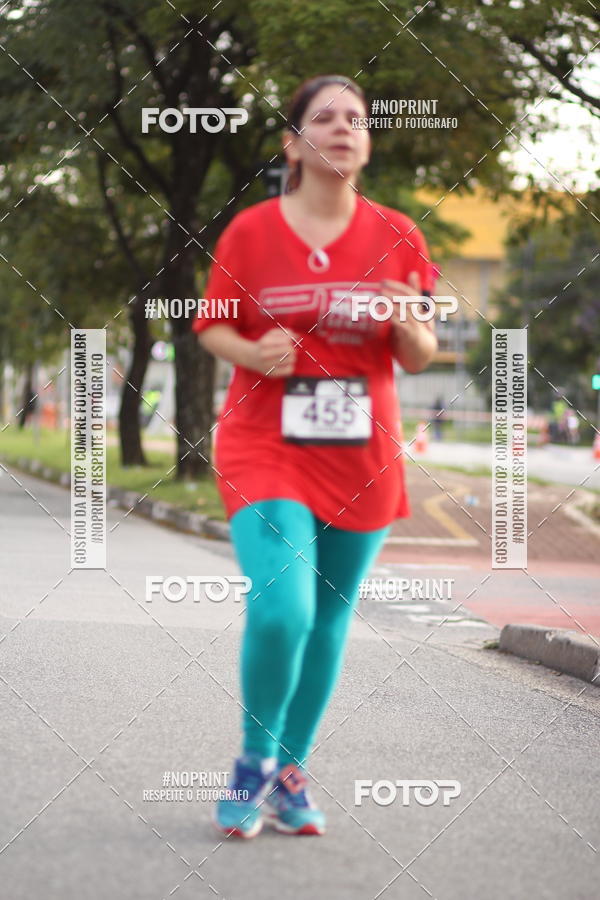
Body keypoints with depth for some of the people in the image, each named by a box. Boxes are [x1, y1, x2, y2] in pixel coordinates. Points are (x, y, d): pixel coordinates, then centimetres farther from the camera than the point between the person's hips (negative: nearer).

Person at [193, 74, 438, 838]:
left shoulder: (396, 237, 2)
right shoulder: (250, 232, -3)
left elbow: (419, 358, 7)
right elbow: (212, 326, 6)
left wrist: (410, 327, -16)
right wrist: (253, 352, -15)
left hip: (361, 458, 3)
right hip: (265, 450, -3)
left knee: (329, 617, 9)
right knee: (280, 610, -19)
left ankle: (290, 774, 26)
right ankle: (254, 760, 6)